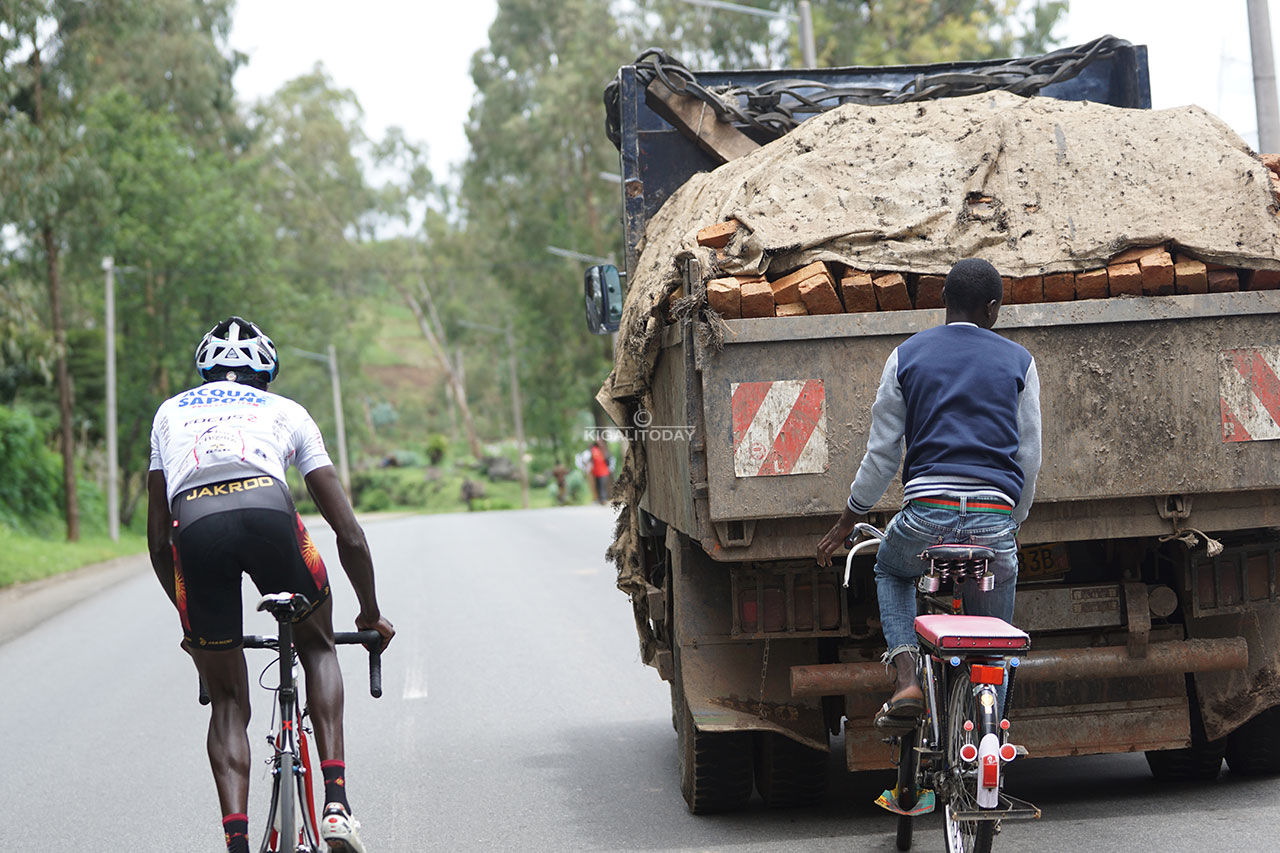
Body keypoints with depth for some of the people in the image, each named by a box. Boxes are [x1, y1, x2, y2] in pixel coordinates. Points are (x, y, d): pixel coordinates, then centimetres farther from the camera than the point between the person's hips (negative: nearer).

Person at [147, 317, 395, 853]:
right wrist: (371, 614, 43)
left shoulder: (170, 412, 37)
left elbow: (158, 540, 36)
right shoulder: (285, 411, 32)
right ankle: (336, 803, 13)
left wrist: (186, 615, 49)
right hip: (267, 511, -1)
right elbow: (348, 533, 31)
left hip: (194, 525, 1)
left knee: (228, 702, 17)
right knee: (317, 648, 27)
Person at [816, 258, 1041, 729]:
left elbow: (882, 453, 8)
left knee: (891, 570, 33)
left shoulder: (908, 355, 7)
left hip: (926, 514, 0)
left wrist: (847, 521, 19)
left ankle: (907, 677, 11)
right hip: (994, 520, 0)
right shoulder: (1018, 362, 9)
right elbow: (1029, 459, 9)